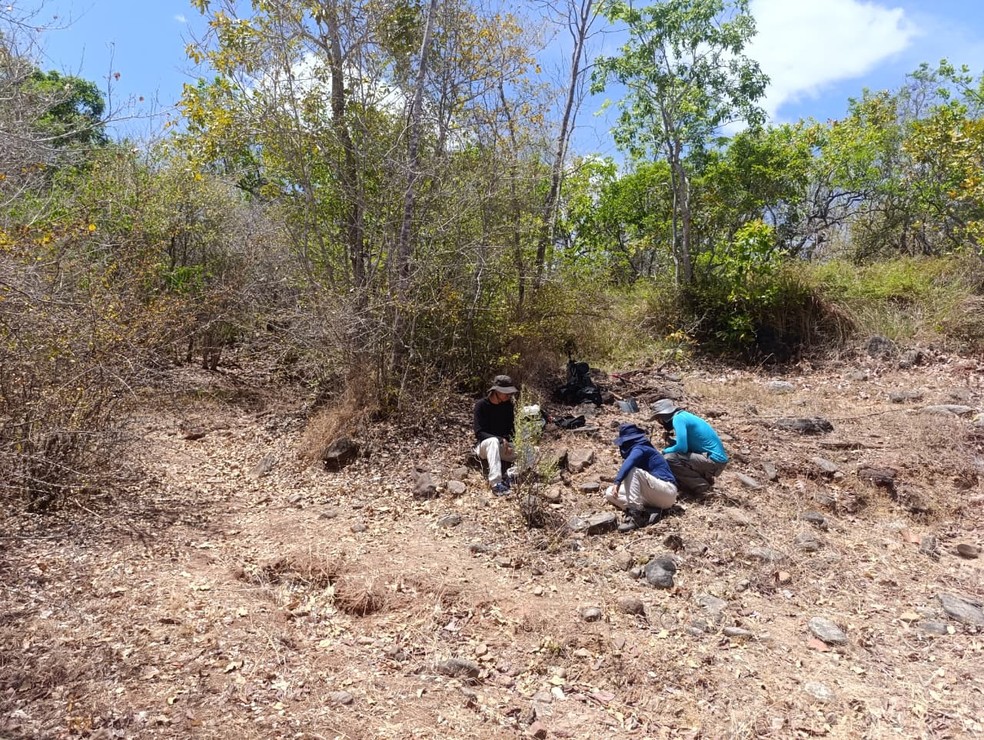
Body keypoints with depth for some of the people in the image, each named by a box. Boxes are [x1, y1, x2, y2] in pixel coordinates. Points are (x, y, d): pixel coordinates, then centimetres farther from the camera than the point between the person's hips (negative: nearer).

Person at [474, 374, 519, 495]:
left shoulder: (508, 405, -1)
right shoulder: (482, 405, -14)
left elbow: (510, 429, 6)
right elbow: (479, 433, -19)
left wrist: (508, 441, -16)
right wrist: (501, 440, -29)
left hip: (503, 445, 5)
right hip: (485, 445, -4)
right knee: (493, 441, -42)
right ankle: (496, 483, -49)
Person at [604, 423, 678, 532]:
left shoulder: (640, 449, -9)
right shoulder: (640, 450, 19)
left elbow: (628, 463, -33)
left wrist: (617, 482, -45)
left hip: (667, 493, -9)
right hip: (656, 496, 9)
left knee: (632, 471, -27)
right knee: (610, 493, 2)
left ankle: (636, 515, -30)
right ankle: (647, 512, -14)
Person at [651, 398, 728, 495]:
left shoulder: (678, 418, -12)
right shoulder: (683, 415, 15)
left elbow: (682, 447, -20)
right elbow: (685, 444, 25)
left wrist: (665, 451, -2)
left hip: (714, 460, -10)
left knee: (669, 458, -18)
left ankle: (701, 486, -7)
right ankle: (704, 478, 12)